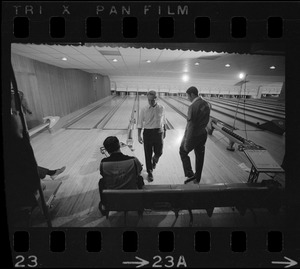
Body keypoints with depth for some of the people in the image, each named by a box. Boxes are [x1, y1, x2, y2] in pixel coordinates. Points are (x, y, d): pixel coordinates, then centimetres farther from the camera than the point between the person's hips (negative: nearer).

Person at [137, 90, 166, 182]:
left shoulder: (161, 108, -2)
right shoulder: (144, 110, -4)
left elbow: (163, 121, 10)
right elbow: (140, 123, 0)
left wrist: (164, 131, 16)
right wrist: (139, 135, -4)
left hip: (158, 133, 1)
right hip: (147, 133, 0)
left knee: (158, 152, 4)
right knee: (148, 154, 6)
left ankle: (154, 161, 42)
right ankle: (150, 172, 23)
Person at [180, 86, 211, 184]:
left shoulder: (193, 107, -22)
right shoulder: (206, 104, 3)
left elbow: (190, 125, -23)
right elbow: (206, 120, 11)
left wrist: (187, 143, -18)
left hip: (193, 136, -7)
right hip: (203, 134, 7)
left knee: (183, 151, 16)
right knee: (200, 157, 16)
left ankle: (190, 175, 9)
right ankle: (197, 179, 32)